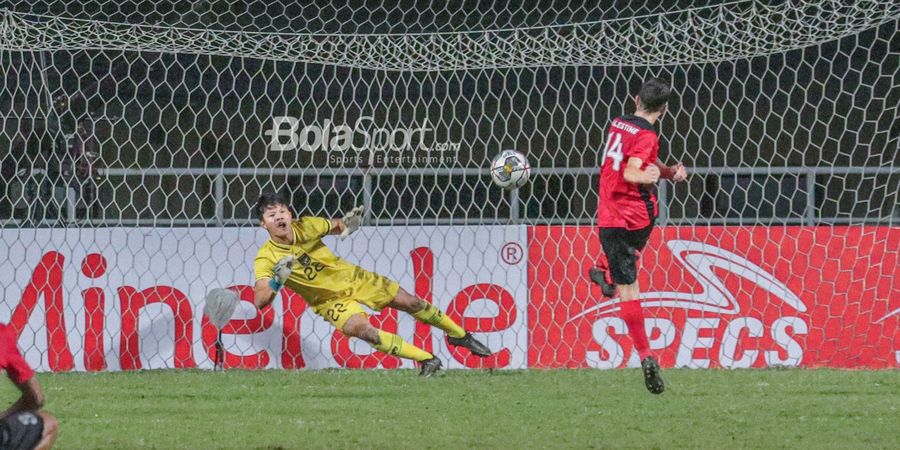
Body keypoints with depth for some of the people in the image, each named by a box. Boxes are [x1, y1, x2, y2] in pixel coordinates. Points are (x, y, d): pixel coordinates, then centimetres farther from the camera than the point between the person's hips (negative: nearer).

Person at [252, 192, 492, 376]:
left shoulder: (306, 226, -16)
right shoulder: (266, 259, -23)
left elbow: (336, 226, 5)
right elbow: (260, 301, -31)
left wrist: (349, 224, -19)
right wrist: (277, 281, -50)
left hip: (352, 277, 3)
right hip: (331, 301, -3)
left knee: (412, 303, 7)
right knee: (363, 330, -30)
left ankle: (459, 335, 36)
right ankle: (427, 360, -14)